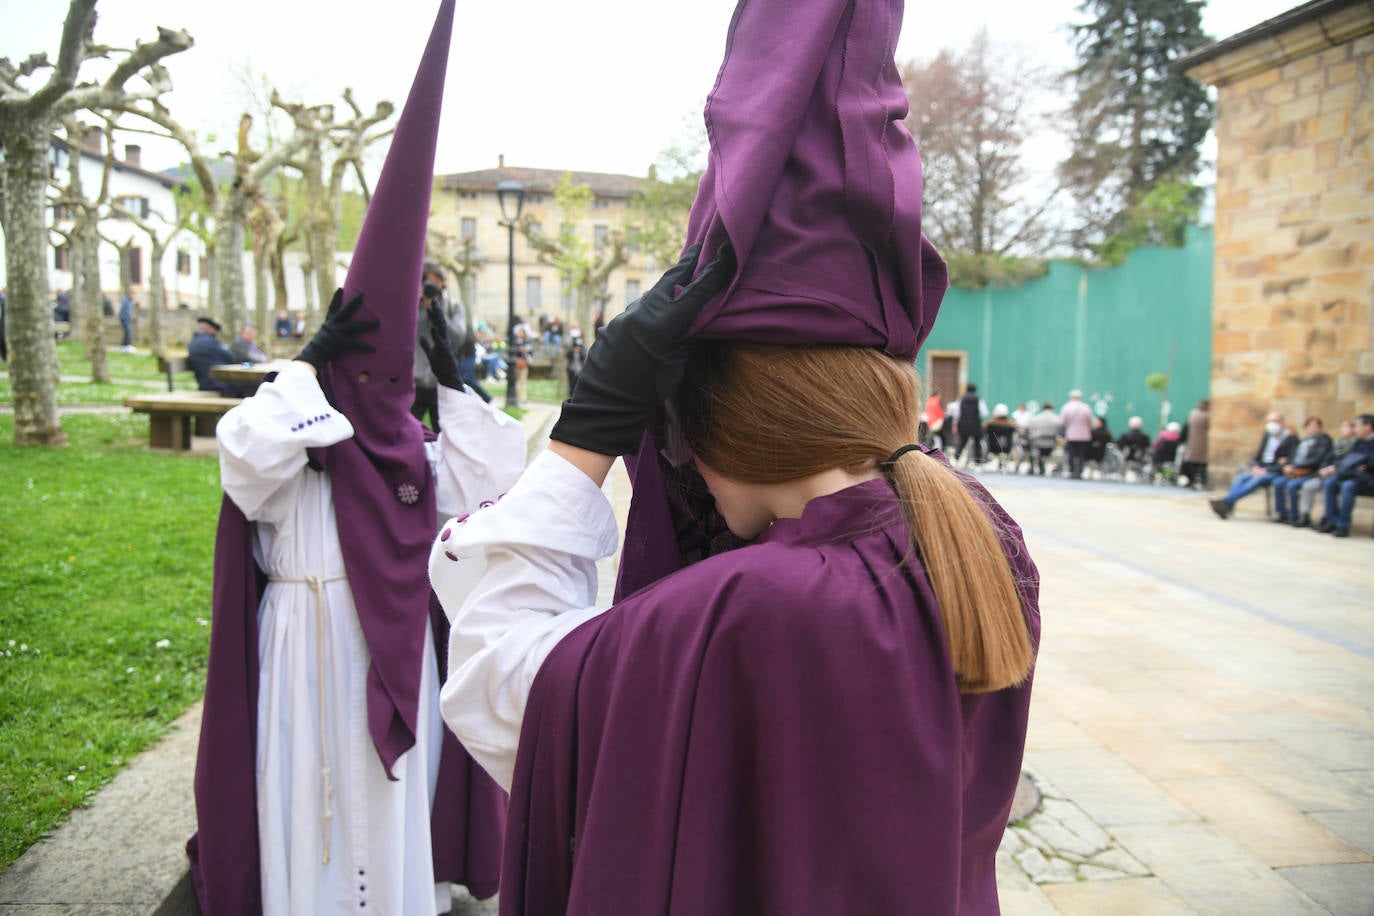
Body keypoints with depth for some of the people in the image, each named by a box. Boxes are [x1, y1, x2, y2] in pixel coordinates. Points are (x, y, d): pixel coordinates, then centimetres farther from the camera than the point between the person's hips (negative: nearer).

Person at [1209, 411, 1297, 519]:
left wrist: (1267, 470, -19)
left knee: (1257, 480, -35)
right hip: (1260, 470, 6)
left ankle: (1226, 501, -49)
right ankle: (1227, 508, -43)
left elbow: (1290, 462, -12)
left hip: (1277, 473, -6)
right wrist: (1256, 467, -5)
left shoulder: (1291, 439, -2)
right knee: (1240, 478, -24)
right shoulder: (1267, 435, 17)